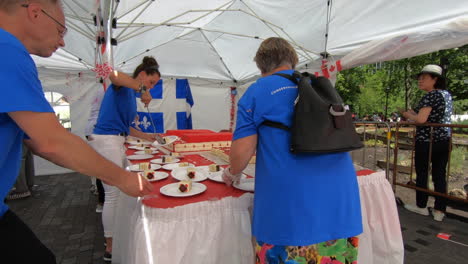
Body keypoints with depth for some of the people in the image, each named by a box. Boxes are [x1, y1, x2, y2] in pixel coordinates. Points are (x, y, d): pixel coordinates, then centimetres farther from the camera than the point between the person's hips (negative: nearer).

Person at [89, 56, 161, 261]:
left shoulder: (131, 94, 19)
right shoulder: (123, 86, -6)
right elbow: (113, 75, -33)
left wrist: (147, 137, 15)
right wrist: (141, 89, -23)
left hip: (116, 143, 10)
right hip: (106, 142, -10)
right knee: (113, 195, -1)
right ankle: (111, 248, 14)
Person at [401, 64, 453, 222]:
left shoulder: (430, 95, -13)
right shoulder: (447, 94, 15)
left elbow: (421, 119, -21)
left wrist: (408, 115, -3)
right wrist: (414, 113, 16)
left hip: (427, 140, -8)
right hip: (444, 140, 8)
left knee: (422, 173, 6)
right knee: (440, 175, 10)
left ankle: (421, 206, 18)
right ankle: (439, 211, 14)